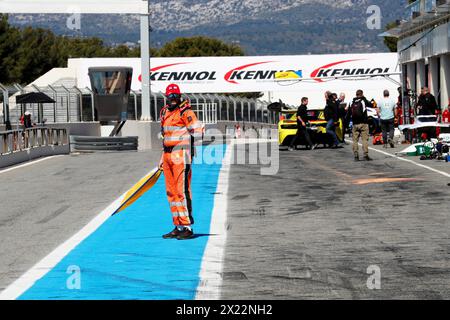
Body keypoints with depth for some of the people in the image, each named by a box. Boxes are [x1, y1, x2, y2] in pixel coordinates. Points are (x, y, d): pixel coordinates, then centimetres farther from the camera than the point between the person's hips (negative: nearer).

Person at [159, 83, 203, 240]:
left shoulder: (185, 112, -8)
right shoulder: (165, 112, 17)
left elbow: (198, 131, -13)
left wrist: (184, 142, -17)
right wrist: (163, 158, 22)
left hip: (181, 156, -9)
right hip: (168, 156, 9)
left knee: (182, 191, -10)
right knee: (171, 192, 9)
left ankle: (188, 228, -7)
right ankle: (178, 227, 16)